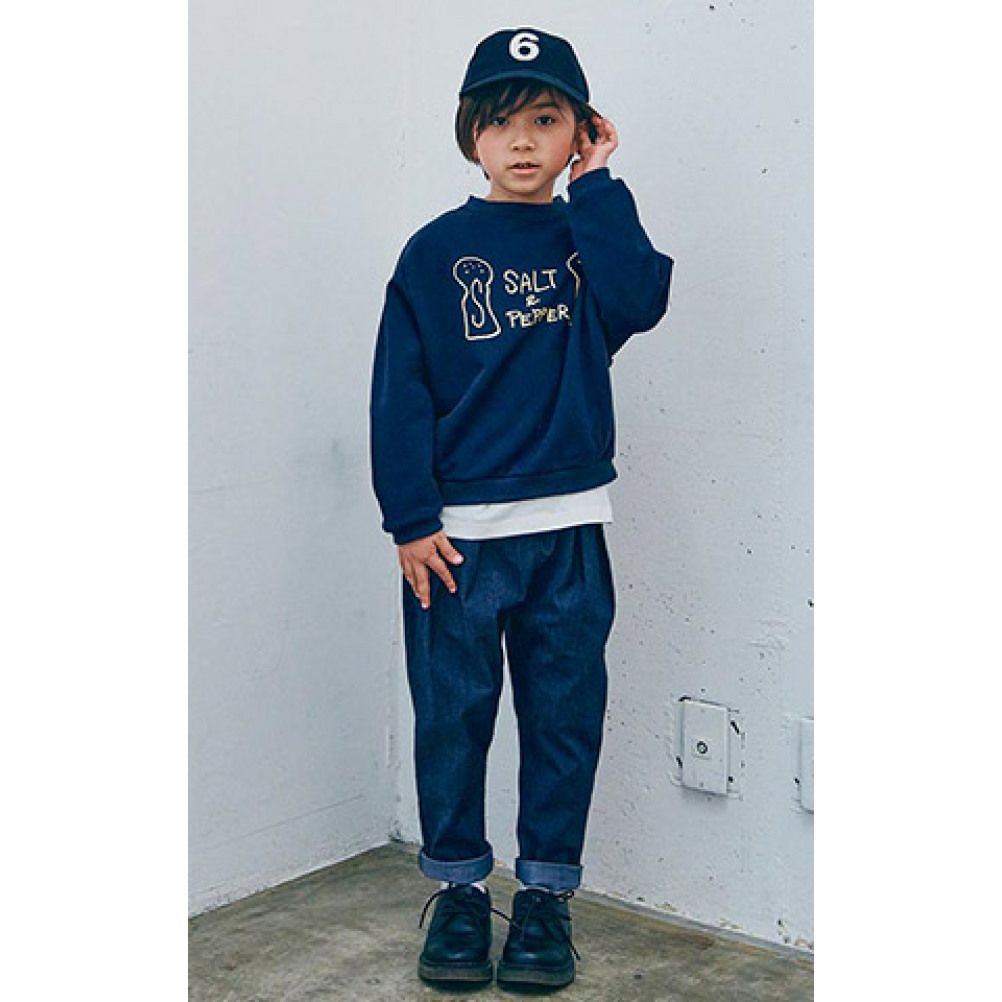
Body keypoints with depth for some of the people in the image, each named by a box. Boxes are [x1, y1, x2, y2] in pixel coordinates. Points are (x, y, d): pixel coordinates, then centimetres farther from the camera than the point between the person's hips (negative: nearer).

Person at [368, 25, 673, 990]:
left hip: (569, 529, 2)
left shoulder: (588, 239, 8)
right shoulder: (436, 251, 2)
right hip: (457, 531, -1)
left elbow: (640, 302, -15)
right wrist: (411, 519, -7)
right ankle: (458, 887, 23)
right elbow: (399, 394, -1)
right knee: (452, 715, 6)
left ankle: (545, 893, 22)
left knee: (565, 713, 7)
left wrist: (597, 186, -8)